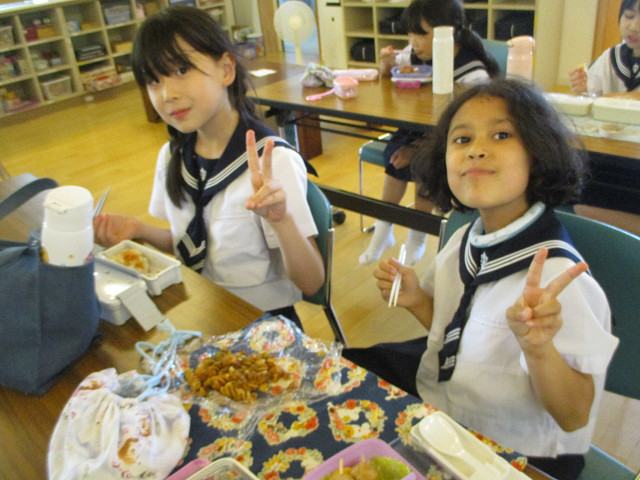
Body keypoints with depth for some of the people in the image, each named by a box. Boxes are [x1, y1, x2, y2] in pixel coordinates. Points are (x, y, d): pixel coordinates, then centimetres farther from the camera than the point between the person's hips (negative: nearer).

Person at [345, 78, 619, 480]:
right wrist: (417, 301, -10)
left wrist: (538, 347, -42)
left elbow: (574, 417, -23)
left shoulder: (559, 277, -28)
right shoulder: (463, 242, -5)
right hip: (438, 404, 7)